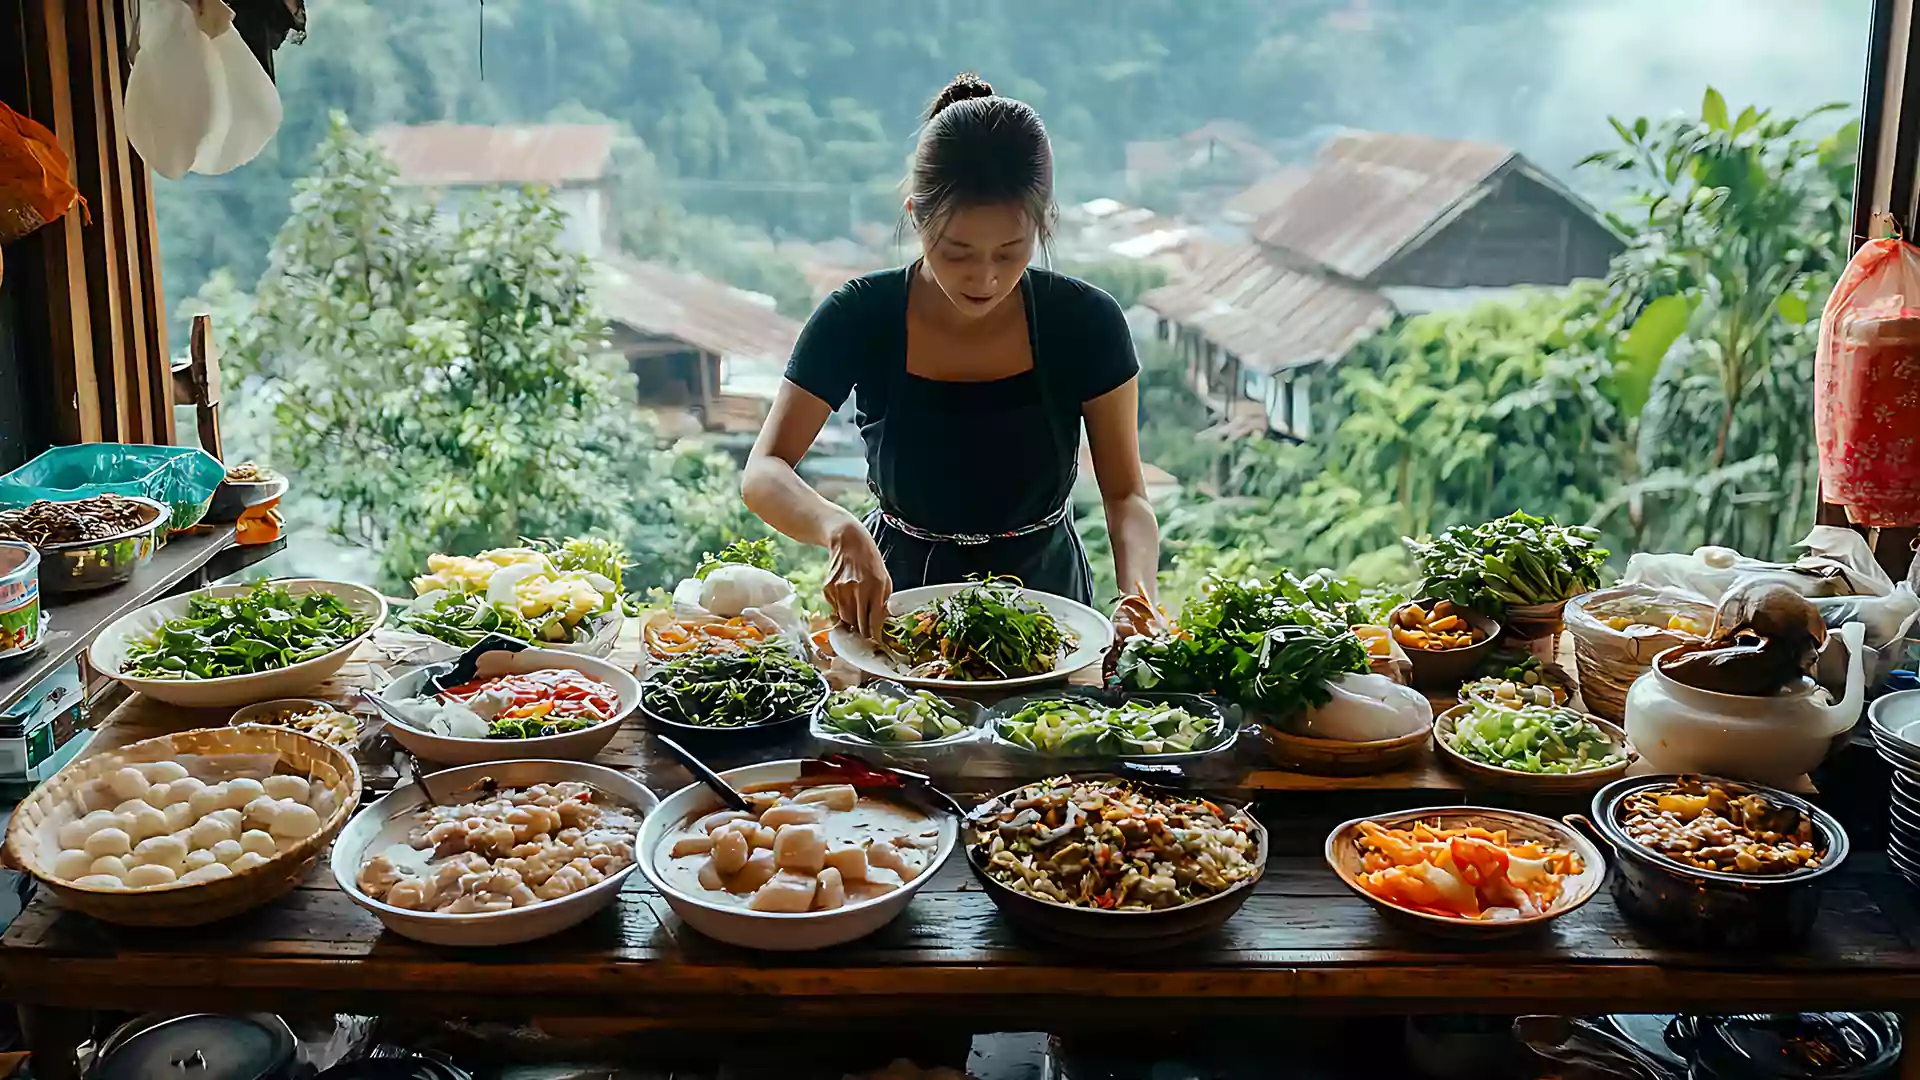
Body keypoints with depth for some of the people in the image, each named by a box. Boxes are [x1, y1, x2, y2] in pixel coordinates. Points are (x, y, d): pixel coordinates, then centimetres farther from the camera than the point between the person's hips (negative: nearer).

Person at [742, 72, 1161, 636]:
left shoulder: (1086, 323, -10)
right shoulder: (860, 317, -11)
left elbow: (1125, 495, -4)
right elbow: (763, 474, -13)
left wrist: (1138, 599, -25)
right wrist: (842, 531, -35)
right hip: (898, 591, 2)